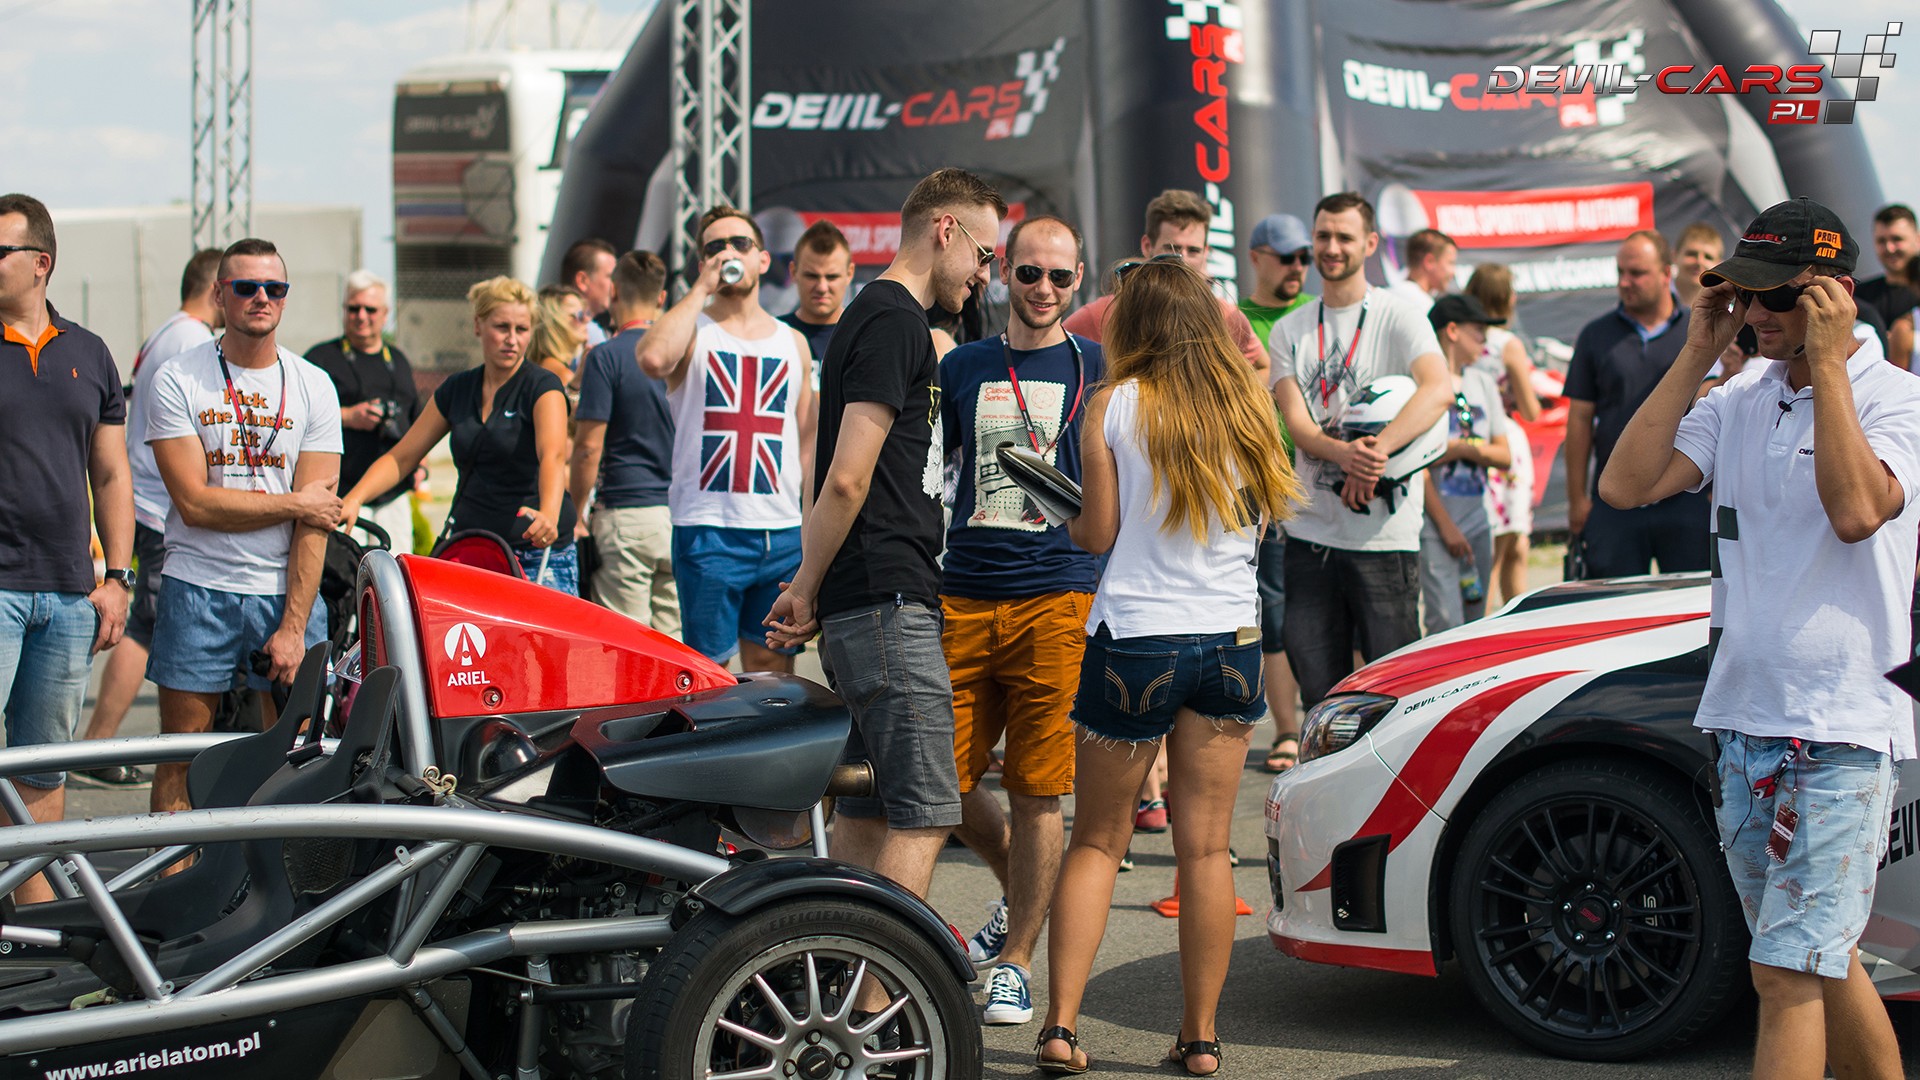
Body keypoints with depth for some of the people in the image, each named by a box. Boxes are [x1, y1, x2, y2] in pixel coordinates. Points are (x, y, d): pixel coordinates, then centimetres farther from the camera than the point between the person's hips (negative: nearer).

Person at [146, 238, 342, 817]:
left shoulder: (313, 387, 4)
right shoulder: (178, 379, -1)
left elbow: (315, 520, -3)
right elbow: (195, 503, -9)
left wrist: (294, 626, -10)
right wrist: (294, 502, -6)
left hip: (286, 593, 2)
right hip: (197, 591, -1)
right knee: (180, 762, 0)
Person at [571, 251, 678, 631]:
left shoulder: (605, 357, -8)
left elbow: (588, 447, -10)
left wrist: (576, 513, 1)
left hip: (626, 515, -5)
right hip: (682, 517, 5)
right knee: (674, 646, 7)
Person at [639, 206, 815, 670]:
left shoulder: (793, 342, 15)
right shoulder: (692, 330, 2)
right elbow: (653, 358, -24)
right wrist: (701, 288, -13)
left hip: (783, 532, 4)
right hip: (708, 530, -4)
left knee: (773, 668, 8)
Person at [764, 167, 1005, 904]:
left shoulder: (887, 316, 22)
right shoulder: (893, 319, -10)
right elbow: (847, 479, -17)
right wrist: (806, 590, -9)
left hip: (884, 604, 10)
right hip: (888, 601, -10)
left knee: (868, 811, 11)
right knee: (923, 814, -11)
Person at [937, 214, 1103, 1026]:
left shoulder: (1096, 369, 5)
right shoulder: (963, 367, 13)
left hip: (1057, 601, -3)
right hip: (963, 600, 3)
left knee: (1035, 792, -2)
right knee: (943, 781, 2)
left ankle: (1017, 960, 9)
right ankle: (1019, 891, 29)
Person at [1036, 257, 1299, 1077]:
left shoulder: (1114, 405, -5)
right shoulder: (1246, 404, 4)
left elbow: (1098, 533, -4)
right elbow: (1269, 509, 14)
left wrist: (1068, 520, 16)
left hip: (1134, 639, -2)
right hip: (1230, 640, 3)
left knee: (1096, 844, 7)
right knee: (1206, 847, 7)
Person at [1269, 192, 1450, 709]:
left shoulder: (1399, 317, 0)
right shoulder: (1290, 331, 12)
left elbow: (1439, 390, -17)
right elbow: (1296, 423, 0)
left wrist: (1377, 450, -31)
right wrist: (1345, 452, -22)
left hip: (1385, 534, -4)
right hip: (1310, 531, 4)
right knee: (1316, 681, 6)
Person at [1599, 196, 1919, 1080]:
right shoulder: (1740, 402, 10)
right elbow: (1626, 484, -1)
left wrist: (1828, 362, -20)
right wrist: (1696, 355, -2)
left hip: (1843, 728, -7)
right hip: (1743, 717, 7)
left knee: (1788, 974, -11)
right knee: (1821, 965, 16)